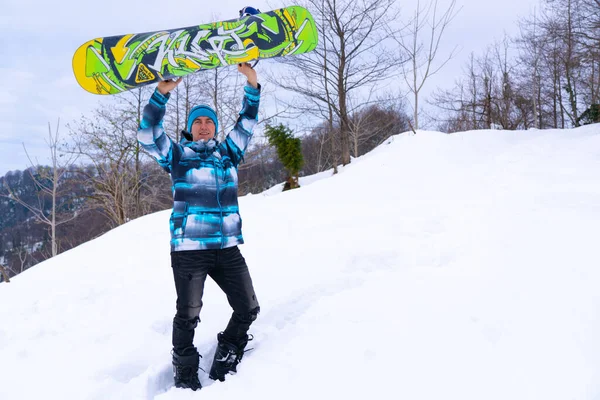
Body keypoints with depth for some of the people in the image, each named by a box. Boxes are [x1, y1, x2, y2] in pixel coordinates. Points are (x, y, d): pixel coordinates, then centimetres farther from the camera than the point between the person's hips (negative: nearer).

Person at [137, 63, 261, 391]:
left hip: (228, 249, 4)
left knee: (248, 308, 3)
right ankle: (185, 376, 16)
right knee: (187, 316, -3)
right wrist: (161, 93, -15)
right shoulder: (177, 155, 8)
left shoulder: (228, 152, 16)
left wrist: (252, 84, 1)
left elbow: (247, 122, 13)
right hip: (188, 249, -4)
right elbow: (148, 135, -5)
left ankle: (225, 360, 25)